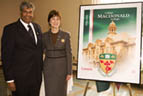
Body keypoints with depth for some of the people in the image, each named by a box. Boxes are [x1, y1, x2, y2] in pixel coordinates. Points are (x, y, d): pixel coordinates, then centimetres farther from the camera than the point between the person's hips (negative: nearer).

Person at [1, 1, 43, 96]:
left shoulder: (37, 27, 9)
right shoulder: (10, 29, -9)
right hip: (20, 78, -5)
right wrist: (9, 79, -13)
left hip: (37, 76, 5)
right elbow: (6, 55, -11)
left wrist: (41, 69, 12)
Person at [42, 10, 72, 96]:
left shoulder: (66, 35, -3)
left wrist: (69, 72, -7)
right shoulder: (45, 36, 3)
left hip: (61, 67, -1)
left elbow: (69, 54, -4)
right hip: (49, 68, 2)